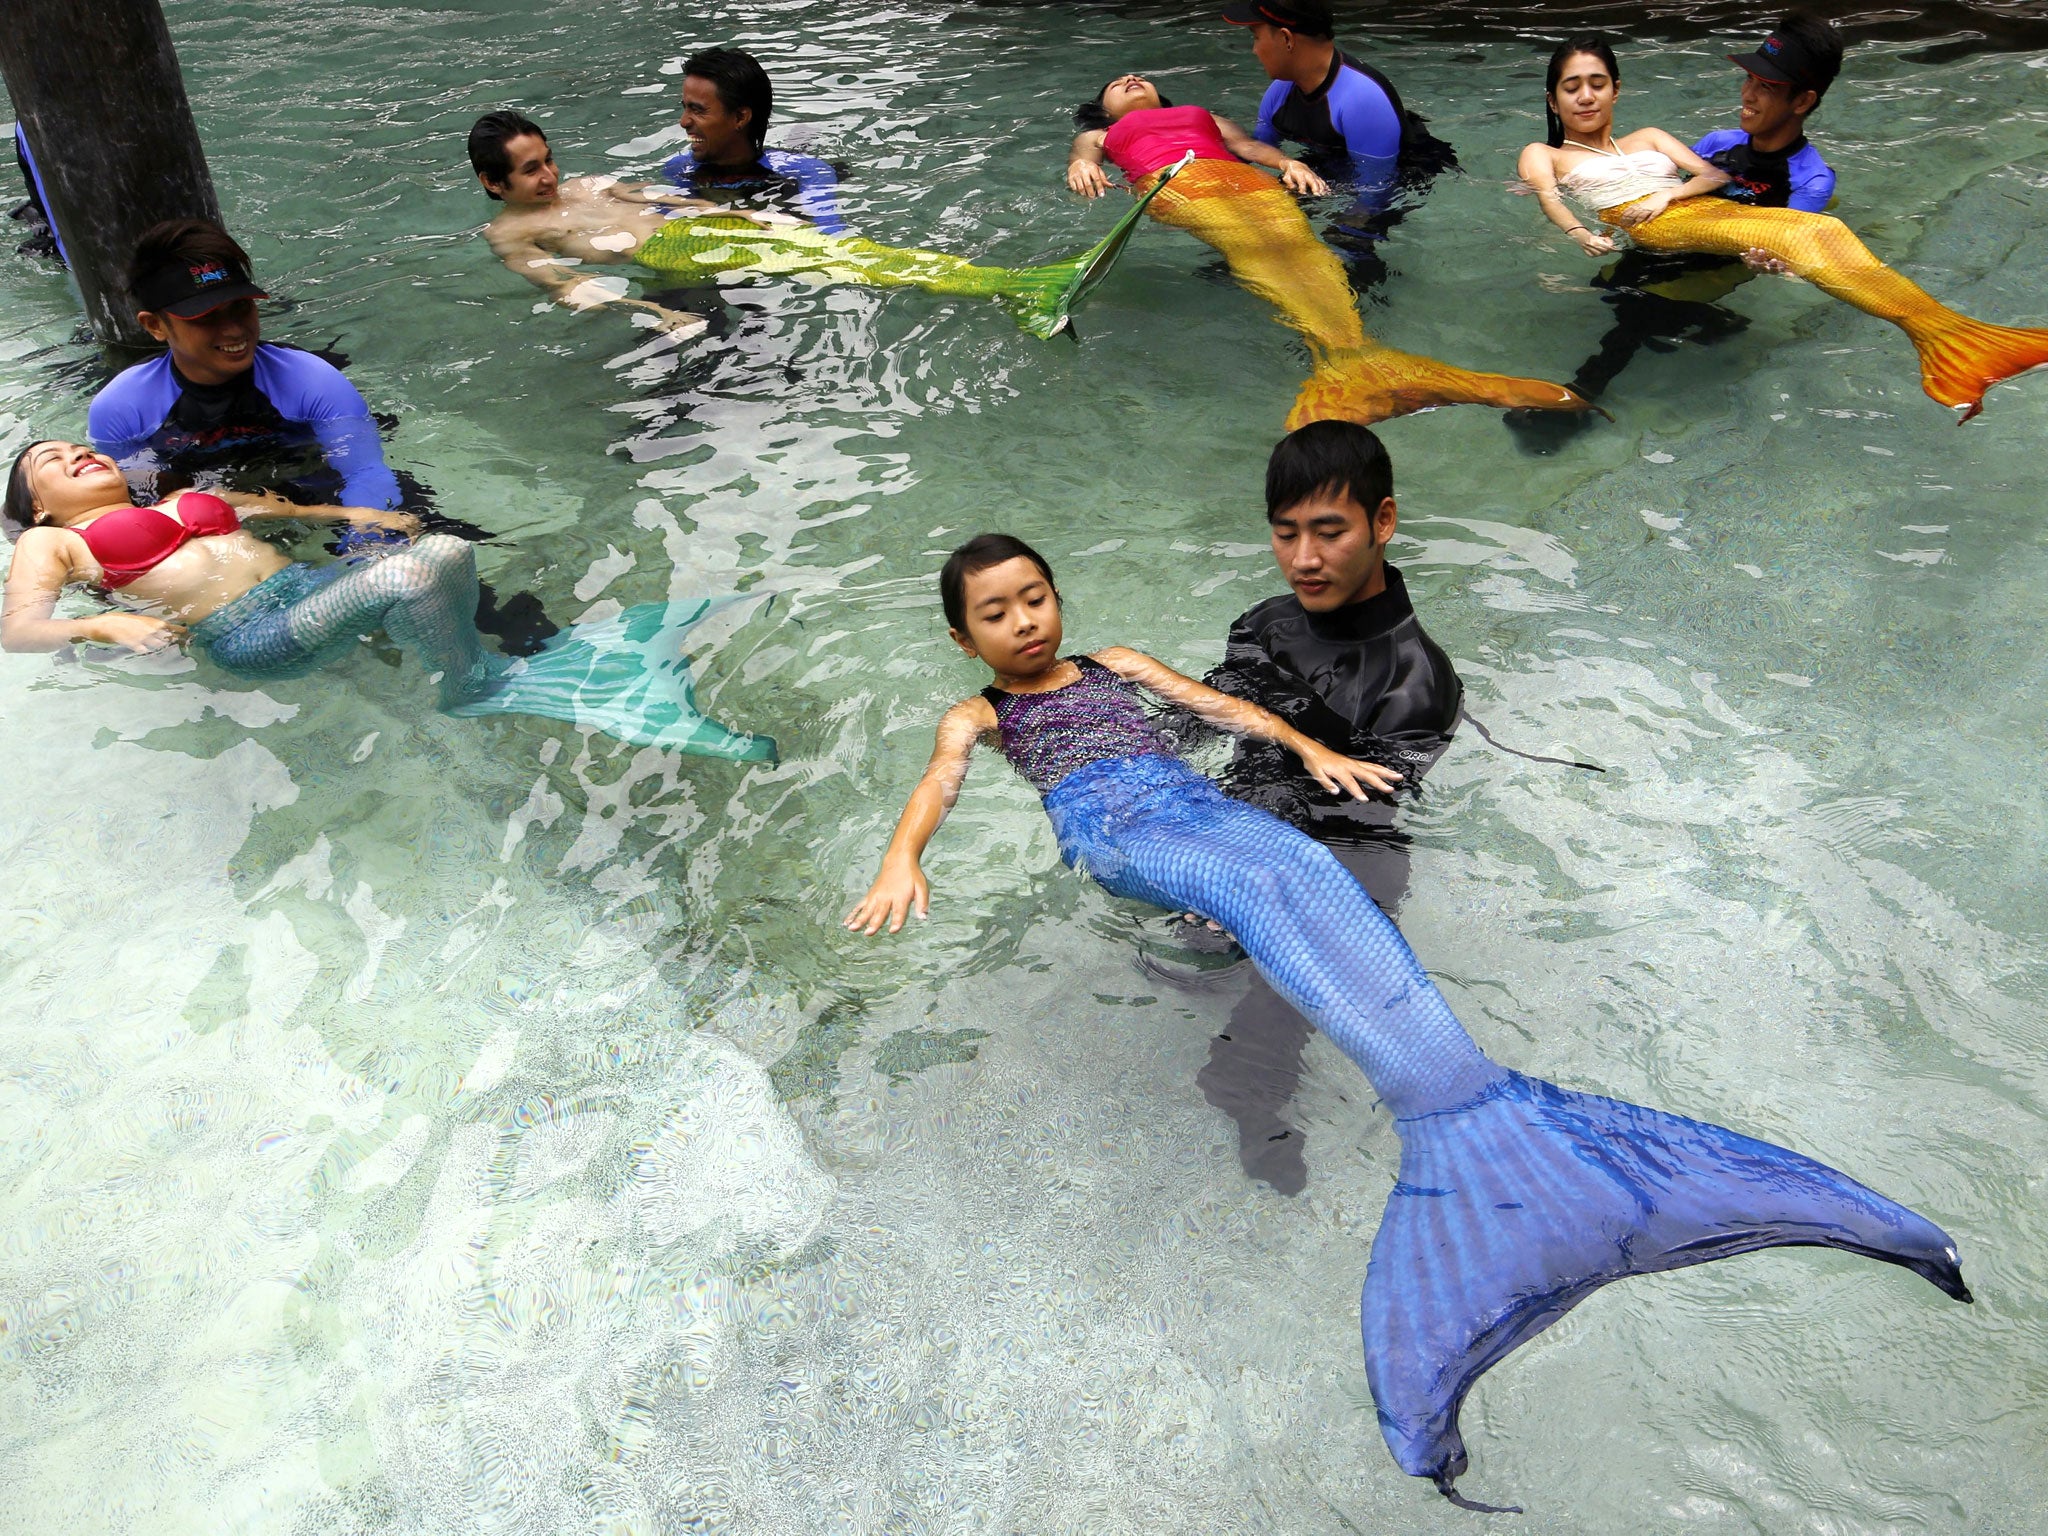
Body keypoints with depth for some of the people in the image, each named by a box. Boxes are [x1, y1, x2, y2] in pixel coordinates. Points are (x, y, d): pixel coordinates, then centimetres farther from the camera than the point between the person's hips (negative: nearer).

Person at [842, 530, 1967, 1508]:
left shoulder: (1112, 665, 34)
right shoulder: (977, 715, 25)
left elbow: (1215, 703, 25)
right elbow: (939, 784, 6)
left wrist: (1310, 748, 6)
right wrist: (902, 861, -17)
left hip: (1191, 799, 3)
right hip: (1104, 832, -3)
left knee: (1304, 871, -32)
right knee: (1252, 884, -36)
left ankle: (1470, 1116, -55)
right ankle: (1455, 1106, -59)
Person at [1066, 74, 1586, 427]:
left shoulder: (1204, 115, 43)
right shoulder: (1100, 135, 39)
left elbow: (1247, 144, 25)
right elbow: (1082, 153, 17)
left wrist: (1286, 162, 3)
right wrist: (1080, 165, -9)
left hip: (1241, 178, 3)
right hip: (1170, 186, -3)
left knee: (1294, 241, -32)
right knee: (1255, 246, -35)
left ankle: (1346, 359, -60)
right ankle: (1349, 362, -62)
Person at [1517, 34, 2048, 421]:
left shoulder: (1648, 137, 34)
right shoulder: (1543, 154, 22)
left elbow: (1714, 174, 20)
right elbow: (1547, 199, -1)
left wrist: (1666, 195, -3)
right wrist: (1581, 236, -23)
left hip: (1707, 207, 5)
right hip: (1642, 230, -5)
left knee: (1823, 227, -26)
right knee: (1782, 239, -32)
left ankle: (1948, 337, -47)